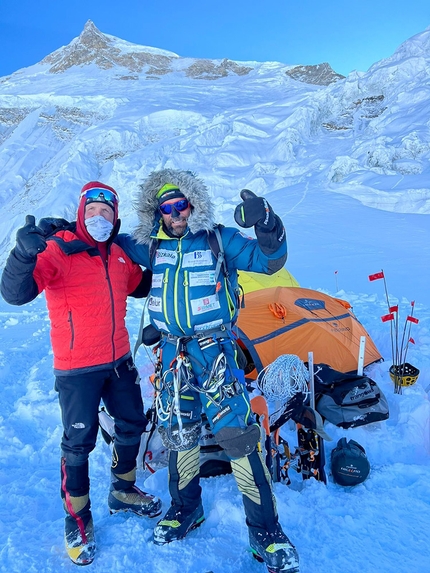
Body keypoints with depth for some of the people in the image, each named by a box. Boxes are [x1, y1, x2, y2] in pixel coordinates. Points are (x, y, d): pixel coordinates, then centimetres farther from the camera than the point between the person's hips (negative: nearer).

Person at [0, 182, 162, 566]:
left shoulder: (118, 254, 5)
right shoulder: (58, 248, -15)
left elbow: (140, 287, 22)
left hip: (119, 361, 7)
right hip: (77, 369, -6)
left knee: (132, 424, 17)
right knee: (78, 443, 3)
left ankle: (123, 492, 42)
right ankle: (78, 519, 28)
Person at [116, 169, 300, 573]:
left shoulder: (218, 238, -2)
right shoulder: (151, 246, 8)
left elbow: (270, 261, -7)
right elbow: (115, 242, 23)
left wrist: (266, 225, -24)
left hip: (214, 347, -4)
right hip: (172, 351, 4)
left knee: (237, 433, -9)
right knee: (177, 432, 14)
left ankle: (266, 532, 7)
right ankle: (185, 509, 38)